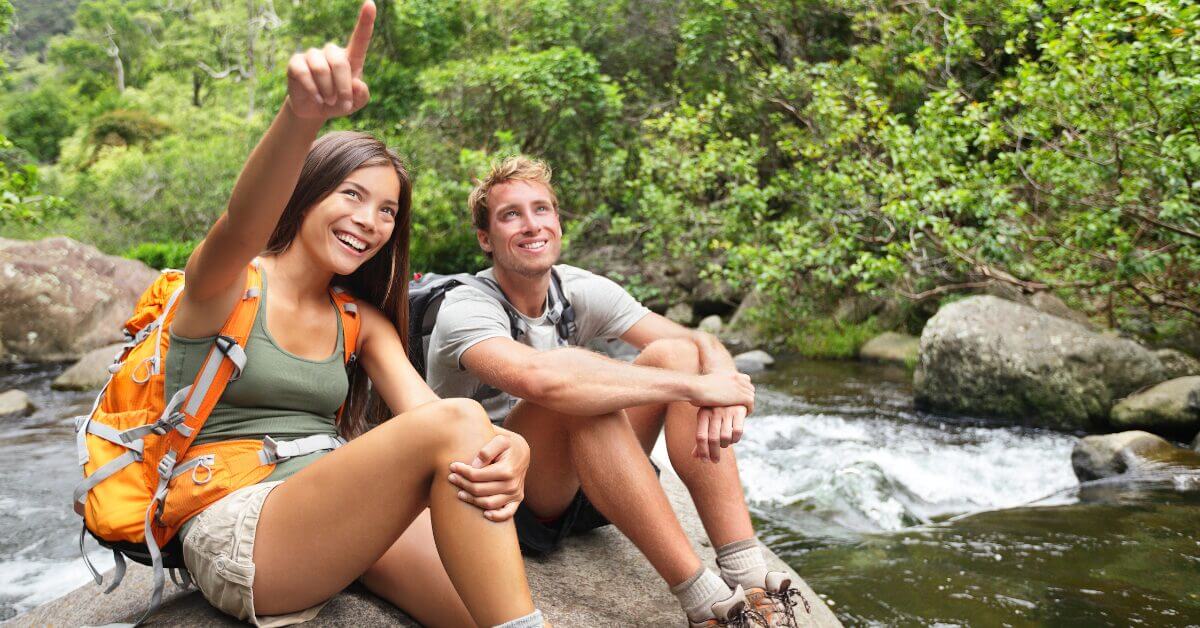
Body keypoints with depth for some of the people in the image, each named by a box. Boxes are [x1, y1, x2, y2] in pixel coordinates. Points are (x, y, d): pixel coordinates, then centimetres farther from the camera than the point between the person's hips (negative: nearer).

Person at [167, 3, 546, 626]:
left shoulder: (362, 321, 15)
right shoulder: (227, 282, -1)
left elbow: (423, 412, -1)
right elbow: (243, 222, -26)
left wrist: (508, 450, -26)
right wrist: (301, 113, -48)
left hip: (346, 527, 5)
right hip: (231, 535, -4)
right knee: (456, 422, -26)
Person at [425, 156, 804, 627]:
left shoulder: (580, 291, -1)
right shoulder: (466, 309, -18)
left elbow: (704, 346, -9)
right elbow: (534, 377, -42)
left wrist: (722, 387, -35)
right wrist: (695, 386, -39)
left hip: (582, 488, 6)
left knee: (673, 354, -15)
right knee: (572, 390, -34)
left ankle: (748, 579, -26)